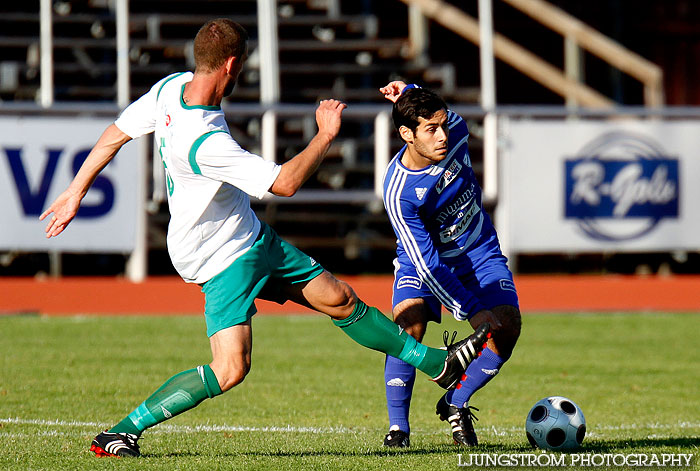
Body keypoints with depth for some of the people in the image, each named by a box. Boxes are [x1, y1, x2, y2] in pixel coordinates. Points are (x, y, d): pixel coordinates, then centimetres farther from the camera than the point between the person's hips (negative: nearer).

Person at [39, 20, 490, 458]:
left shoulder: (173, 87, -7)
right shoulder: (204, 142, -35)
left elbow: (114, 135, 5)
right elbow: (285, 183, -30)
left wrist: (76, 193, 18)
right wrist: (326, 135, -16)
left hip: (252, 236, 10)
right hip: (224, 258, -10)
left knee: (340, 297, 15)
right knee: (230, 369, -17)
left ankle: (440, 364, 26)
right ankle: (124, 431, -6)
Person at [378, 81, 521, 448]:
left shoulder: (455, 131, -18)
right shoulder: (397, 191, -29)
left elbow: (441, 115, 9)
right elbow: (425, 262, -27)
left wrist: (410, 93, -12)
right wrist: (471, 311, -31)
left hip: (479, 253, 4)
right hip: (423, 260, -4)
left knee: (508, 325, -18)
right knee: (409, 321, -29)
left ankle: (456, 404, 4)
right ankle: (397, 425, -13)